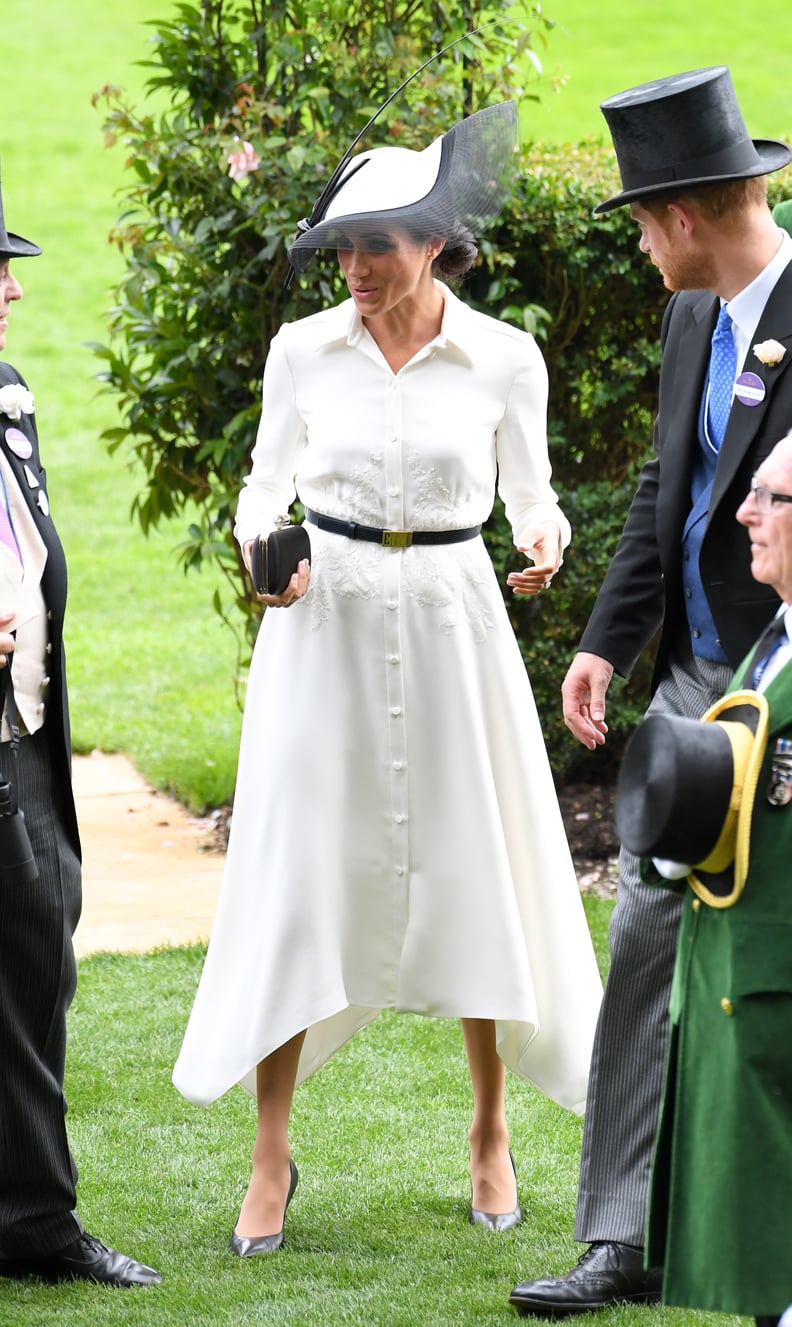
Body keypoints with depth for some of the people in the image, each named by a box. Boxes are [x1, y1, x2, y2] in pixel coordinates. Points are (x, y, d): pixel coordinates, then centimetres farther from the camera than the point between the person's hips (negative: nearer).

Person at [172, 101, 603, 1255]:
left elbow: (532, 493, 7)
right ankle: (272, 1152, 7)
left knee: (472, 864, 4)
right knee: (301, 868, -2)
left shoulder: (504, 359, -3)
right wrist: (262, 542, -12)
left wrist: (546, 538, -15)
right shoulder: (304, 350, -1)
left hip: (451, 618, 0)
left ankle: (491, 1135, 22)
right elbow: (267, 481, 9)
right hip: (325, 618, 0)